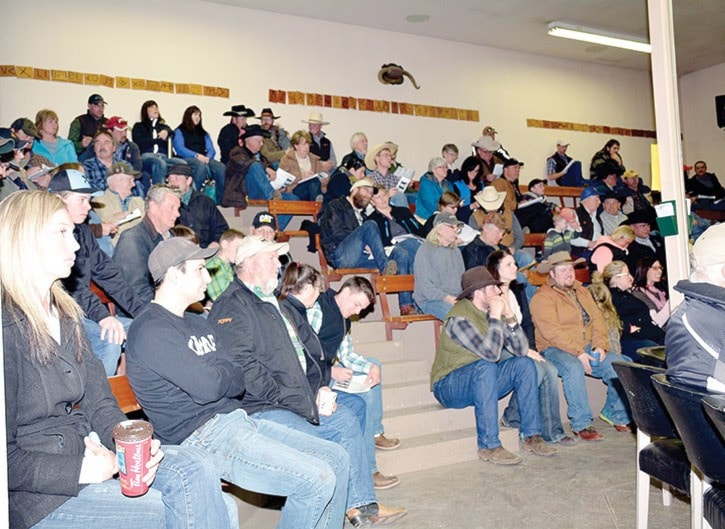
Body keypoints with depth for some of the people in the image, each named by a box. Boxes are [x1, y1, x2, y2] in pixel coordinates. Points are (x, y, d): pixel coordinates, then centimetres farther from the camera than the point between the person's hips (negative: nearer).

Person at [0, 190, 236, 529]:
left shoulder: (65, 314, 11)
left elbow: (98, 402, 8)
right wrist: (80, 471, -20)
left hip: (87, 452, 7)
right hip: (38, 494, -7)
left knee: (195, 468, -17)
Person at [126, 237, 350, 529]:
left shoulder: (197, 323, 17)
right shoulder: (151, 330, -13)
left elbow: (240, 380, 11)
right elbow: (206, 388, -20)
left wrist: (215, 376, -9)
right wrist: (226, 374, 1)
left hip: (236, 418, 9)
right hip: (204, 436, -9)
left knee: (336, 458, 5)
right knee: (318, 480, -19)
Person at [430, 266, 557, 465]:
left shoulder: (490, 312, 2)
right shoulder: (459, 318, -23)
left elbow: (521, 350, -3)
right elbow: (491, 353, -33)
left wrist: (509, 316, -14)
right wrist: (495, 316, -27)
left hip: (482, 382, 8)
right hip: (448, 386, -8)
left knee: (525, 364, -6)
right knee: (486, 366, -34)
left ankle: (531, 436, -4)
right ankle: (489, 447, -29)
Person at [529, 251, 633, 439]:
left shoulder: (582, 292, 19)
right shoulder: (542, 297, -6)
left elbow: (597, 319, 11)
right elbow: (551, 331, -17)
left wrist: (600, 345, -7)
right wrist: (578, 353, -22)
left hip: (587, 348, 7)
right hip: (554, 349, -7)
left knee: (621, 364, -11)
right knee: (573, 367, -36)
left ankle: (615, 413, 8)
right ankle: (581, 424, -24)